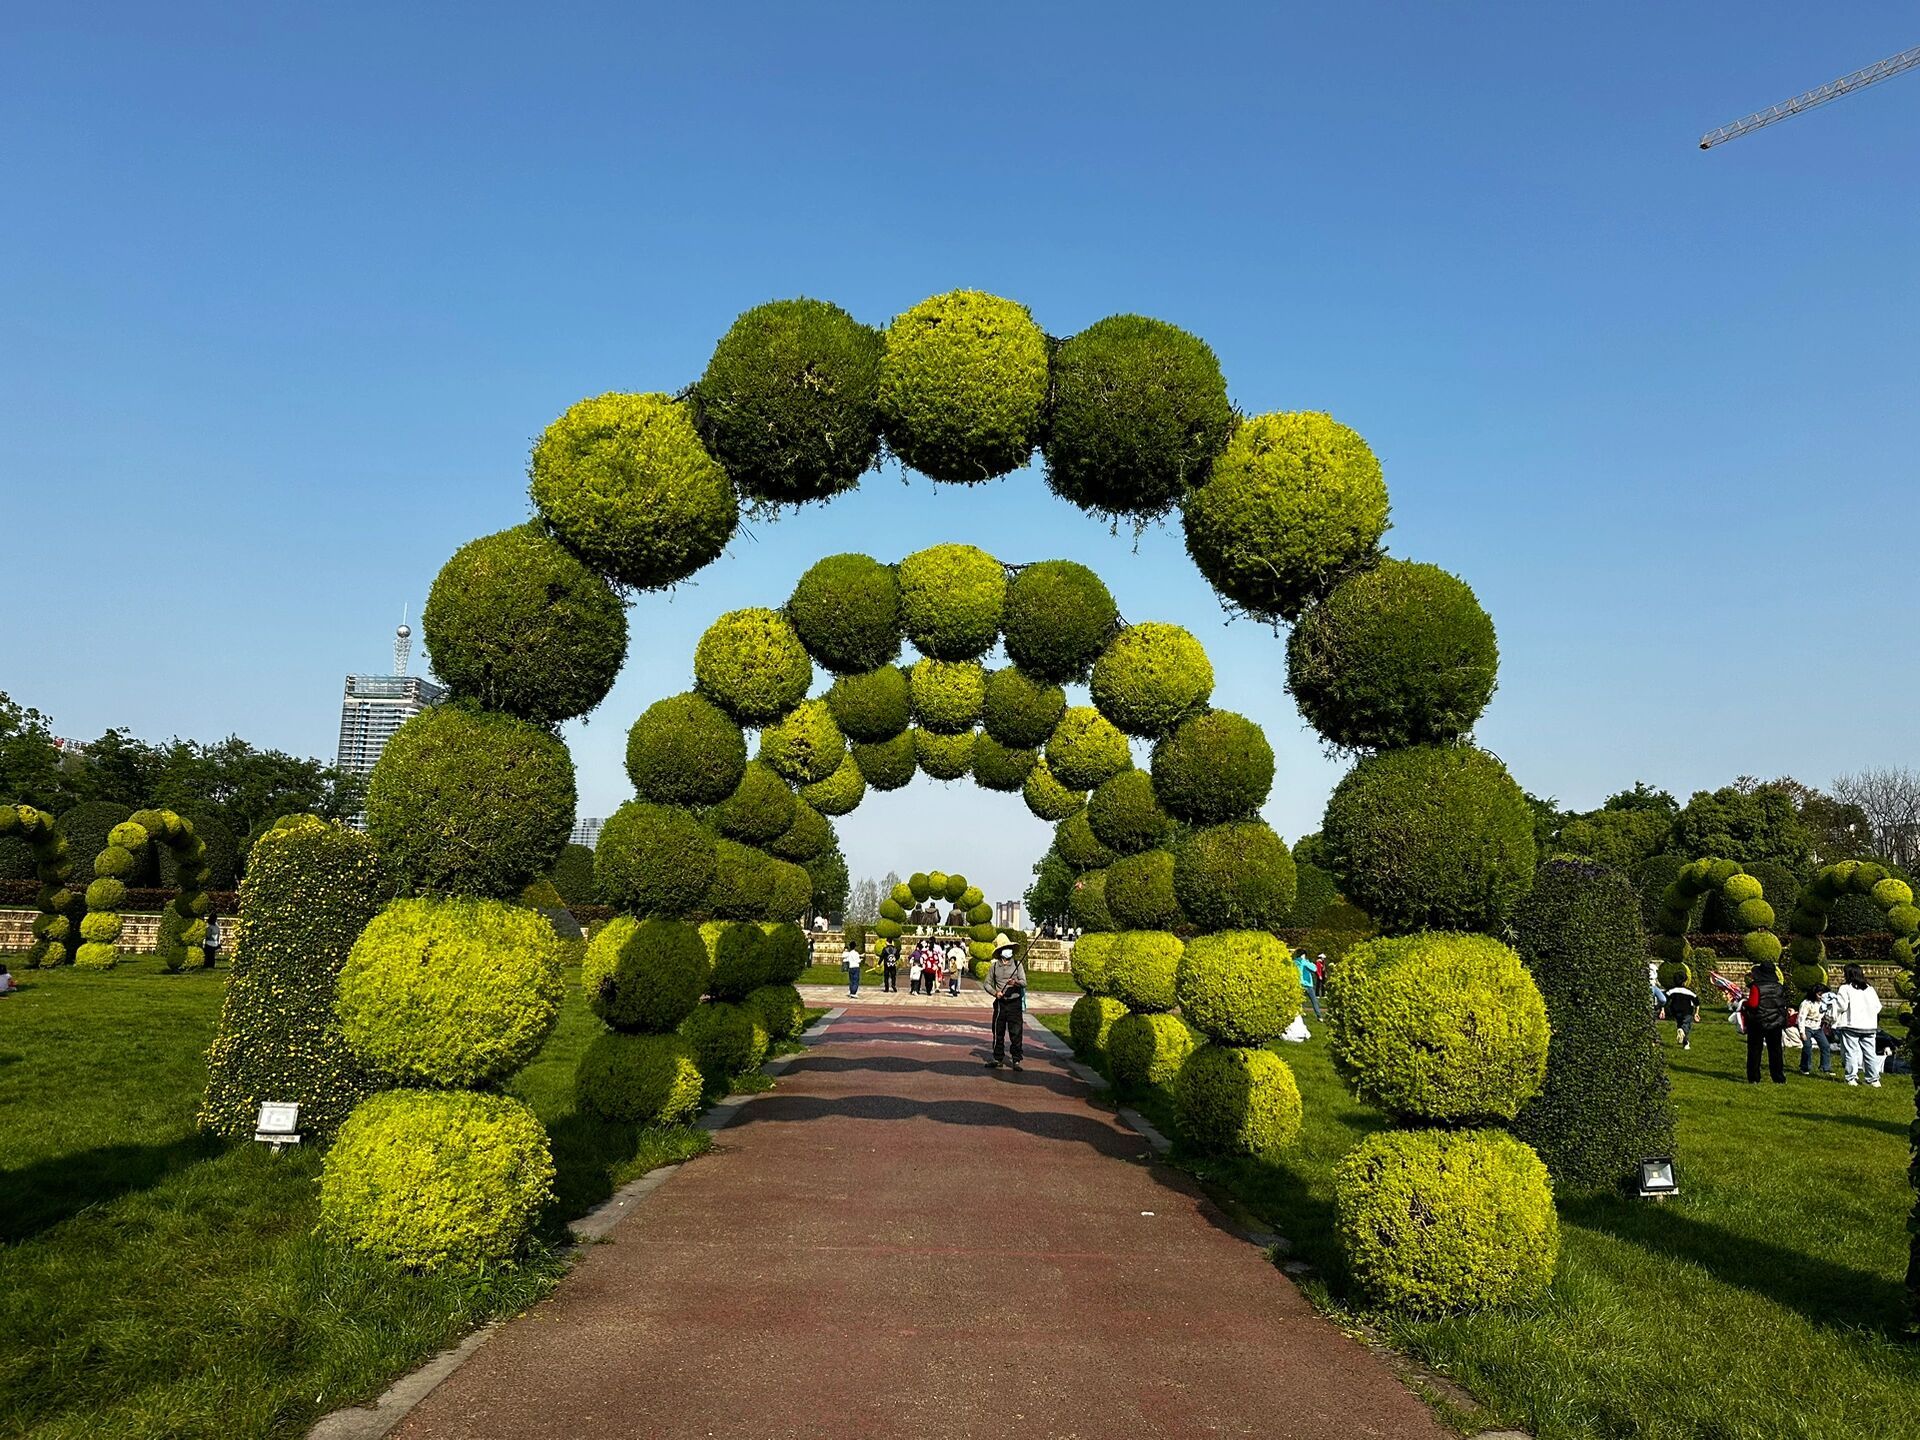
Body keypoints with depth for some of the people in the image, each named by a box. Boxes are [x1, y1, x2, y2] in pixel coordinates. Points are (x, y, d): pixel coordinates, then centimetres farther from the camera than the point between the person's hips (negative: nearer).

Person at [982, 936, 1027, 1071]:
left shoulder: (1017, 964, 2)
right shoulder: (994, 966, 5)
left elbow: (1024, 983, -5)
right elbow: (987, 984, 9)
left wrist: (1016, 982, -26)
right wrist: (995, 993, -9)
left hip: (1015, 1003, -1)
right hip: (1000, 1003, 2)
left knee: (1016, 1033, -3)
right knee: (998, 1032, 7)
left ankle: (1016, 1060, 4)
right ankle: (998, 1059, 18)